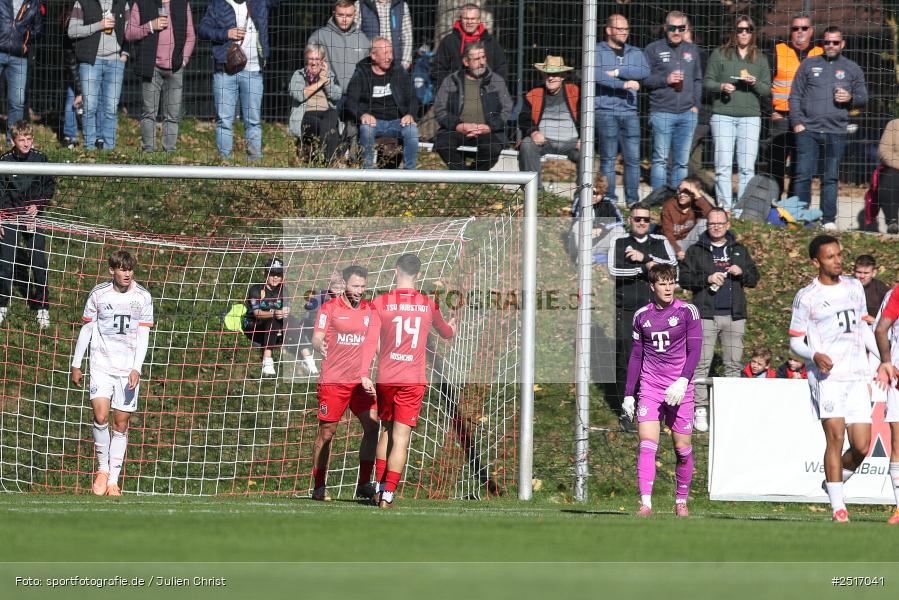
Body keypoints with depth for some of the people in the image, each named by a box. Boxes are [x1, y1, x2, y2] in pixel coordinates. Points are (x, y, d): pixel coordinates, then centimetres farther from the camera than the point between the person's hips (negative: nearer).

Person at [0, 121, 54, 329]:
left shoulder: (40, 159, -2)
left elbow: (50, 186, 6)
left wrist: (38, 205, -9)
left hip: (33, 216, 0)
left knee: (39, 262, 0)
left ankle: (42, 307, 10)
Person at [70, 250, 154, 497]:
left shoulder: (143, 297, 0)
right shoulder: (98, 294, 0)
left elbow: (143, 335, -1)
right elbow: (86, 329, 7)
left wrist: (136, 369, -12)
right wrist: (76, 365, 8)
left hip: (129, 368, 1)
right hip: (101, 364, -1)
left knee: (121, 424, 1)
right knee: (100, 416, -18)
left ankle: (113, 481, 7)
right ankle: (103, 469, 1)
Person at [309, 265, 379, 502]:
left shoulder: (369, 309, 10)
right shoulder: (330, 308, -3)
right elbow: (317, 338, -9)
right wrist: (319, 345, -32)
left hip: (360, 380, 4)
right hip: (333, 380, -4)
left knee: (372, 425, -9)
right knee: (326, 432, 0)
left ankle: (364, 484, -4)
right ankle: (319, 487, 8)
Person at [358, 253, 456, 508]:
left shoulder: (380, 303, -2)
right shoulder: (428, 305, 4)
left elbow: (371, 340, -10)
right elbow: (445, 332, 24)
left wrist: (364, 373, -13)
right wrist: (451, 327, 47)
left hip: (385, 379, 1)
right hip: (414, 380, -1)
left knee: (386, 432, 18)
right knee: (400, 439, -3)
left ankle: (380, 488, 20)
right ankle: (388, 495, -8)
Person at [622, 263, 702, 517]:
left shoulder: (687, 311, -1)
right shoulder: (642, 316, 8)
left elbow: (694, 351, -5)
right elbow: (636, 356, 14)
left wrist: (682, 381, -19)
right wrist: (628, 394, 10)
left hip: (679, 389, -1)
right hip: (650, 388, 1)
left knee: (682, 448, 3)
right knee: (647, 445, -14)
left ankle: (681, 501, 21)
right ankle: (646, 503, -20)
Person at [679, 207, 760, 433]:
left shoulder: (739, 251, 15)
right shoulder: (696, 251, 7)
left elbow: (754, 278, 14)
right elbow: (684, 278, 0)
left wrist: (741, 272, -6)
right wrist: (707, 279, -13)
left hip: (734, 315, 3)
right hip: (706, 314, -3)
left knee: (733, 364, 4)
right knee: (702, 363, -6)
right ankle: (701, 410, -4)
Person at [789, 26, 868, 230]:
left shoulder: (852, 69, 12)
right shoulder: (808, 65, 10)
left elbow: (863, 98, 15)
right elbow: (795, 96, 9)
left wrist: (850, 98, -8)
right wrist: (797, 122, -3)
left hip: (836, 133, 1)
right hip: (808, 129, -1)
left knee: (831, 178, 3)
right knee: (803, 175, -4)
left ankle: (828, 219, 7)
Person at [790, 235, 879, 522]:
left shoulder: (854, 287, 13)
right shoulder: (806, 297, -2)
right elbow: (795, 341, 1)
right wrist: (815, 355, -18)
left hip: (857, 377, 5)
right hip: (827, 376, -5)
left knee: (861, 446, -2)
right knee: (835, 436, -14)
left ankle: (834, 482, 26)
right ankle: (838, 508, -9)